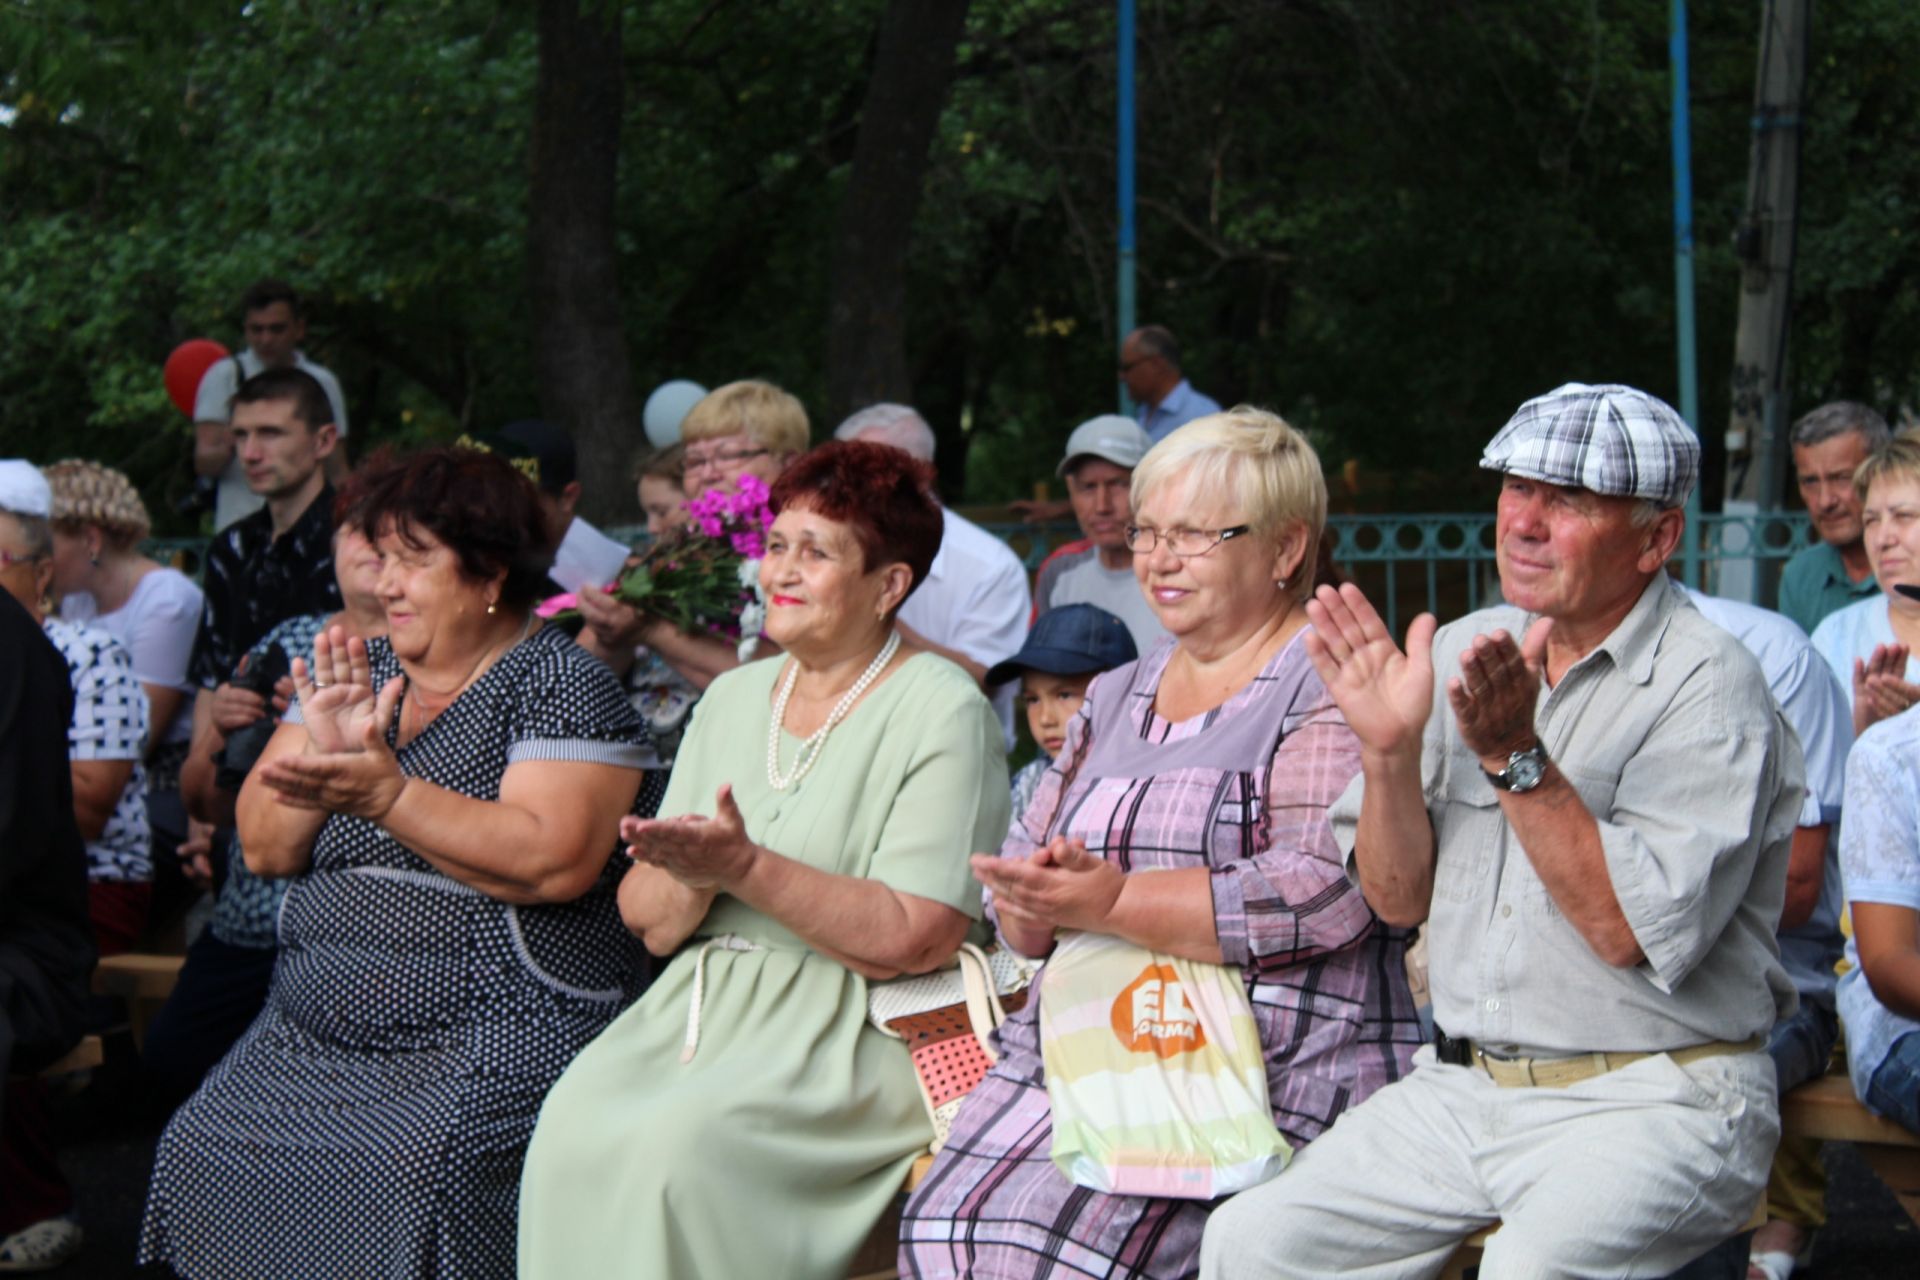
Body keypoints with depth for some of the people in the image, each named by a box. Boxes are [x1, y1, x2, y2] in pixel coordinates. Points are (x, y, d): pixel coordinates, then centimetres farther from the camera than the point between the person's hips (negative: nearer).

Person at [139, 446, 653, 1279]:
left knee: (399, 1176, -29)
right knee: (202, 1148, -14)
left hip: (493, 1032, -6)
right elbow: (264, 849, 8)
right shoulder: (355, 672, 14)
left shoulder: (561, 687, -4)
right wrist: (322, 754, -10)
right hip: (314, 1035, 6)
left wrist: (388, 794, -23)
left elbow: (553, 862, -19)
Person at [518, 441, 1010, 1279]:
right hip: (703, 1003, 6)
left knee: (683, 1145, -30)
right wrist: (690, 876, -14)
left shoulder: (940, 712, -4)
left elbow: (915, 942, -15)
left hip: (860, 1027, -5)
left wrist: (745, 868, -20)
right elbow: (647, 923, 10)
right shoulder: (733, 697, 15)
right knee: (575, 1126, -23)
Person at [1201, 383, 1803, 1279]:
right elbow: (1399, 899, 7)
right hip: (1461, 1086, 6)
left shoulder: (1708, 688, -10)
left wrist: (1516, 759, -25)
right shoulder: (1466, 652, 8)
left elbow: (1635, 932, -20)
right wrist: (1389, 750, -10)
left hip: (1655, 1101, -6)